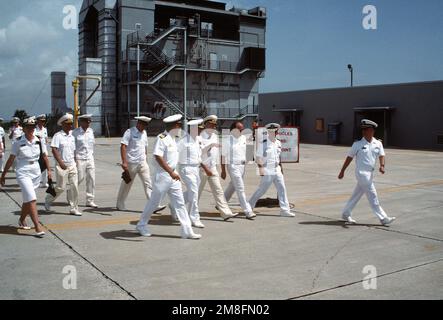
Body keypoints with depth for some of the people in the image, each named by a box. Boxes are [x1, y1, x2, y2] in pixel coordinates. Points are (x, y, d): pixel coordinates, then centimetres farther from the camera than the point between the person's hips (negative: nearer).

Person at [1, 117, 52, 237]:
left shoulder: (39, 141, 2)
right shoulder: (18, 142, -7)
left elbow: (45, 156, 10)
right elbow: (11, 159, -2)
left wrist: (49, 170, 2)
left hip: (36, 173, 4)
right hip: (23, 173, -4)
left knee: (27, 199, 16)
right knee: (31, 199, -13)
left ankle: (22, 220, 37)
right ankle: (38, 227, -13)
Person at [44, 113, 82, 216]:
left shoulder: (72, 136, 13)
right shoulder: (58, 136, -7)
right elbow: (54, 150, -15)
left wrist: (75, 163, 14)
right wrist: (60, 162, -21)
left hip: (72, 165, 6)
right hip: (62, 166, -6)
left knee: (74, 186, 1)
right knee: (61, 187, -1)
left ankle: (74, 208, 8)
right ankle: (48, 201, 24)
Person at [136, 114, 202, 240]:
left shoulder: (173, 139, 11)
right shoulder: (161, 138, -16)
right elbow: (158, 157, -25)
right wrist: (170, 172, -31)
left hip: (173, 175, 8)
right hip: (162, 175, -8)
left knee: (180, 203, 5)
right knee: (154, 202, 5)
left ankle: (187, 231, 7)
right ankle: (141, 225, 24)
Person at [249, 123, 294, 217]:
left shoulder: (278, 143, 10)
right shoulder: (263, 144, -9)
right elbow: (258, 158, -9)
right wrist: (260, 167, -17)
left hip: (277, 171, 6)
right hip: (267, 171, -6)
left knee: (282, 189, 0)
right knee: (262, 190, 1)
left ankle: (285, 210, 3)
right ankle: (250, 205, 20)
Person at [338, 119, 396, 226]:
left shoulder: (378, 143, 6)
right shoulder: (358, 144, -5)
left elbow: (381, 155, -2)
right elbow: (349, 157, 0)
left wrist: (382, 166, -23)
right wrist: (342, 171, 2)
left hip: (370, 173, 5)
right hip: (361, 173, -5)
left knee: (357, 195, 14)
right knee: (372, 196, -5)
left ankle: (346, 214, 26)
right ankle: (383, 218, -1)